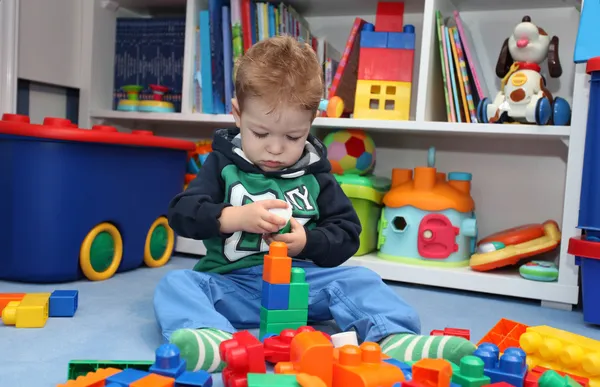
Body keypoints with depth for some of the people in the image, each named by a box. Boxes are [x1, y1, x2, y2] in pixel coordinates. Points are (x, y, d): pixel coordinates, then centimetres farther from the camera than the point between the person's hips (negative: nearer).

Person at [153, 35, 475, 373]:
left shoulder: (315, 173, 6)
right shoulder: (223, 164, 5)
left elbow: (347, 235, 5)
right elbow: (181, 213, -5)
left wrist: (307, 242, -15)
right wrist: (235, 217, -20)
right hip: (232, 284, 0)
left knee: (357, 279, -20)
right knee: (177, 283, -24)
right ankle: (214, 342, -49)